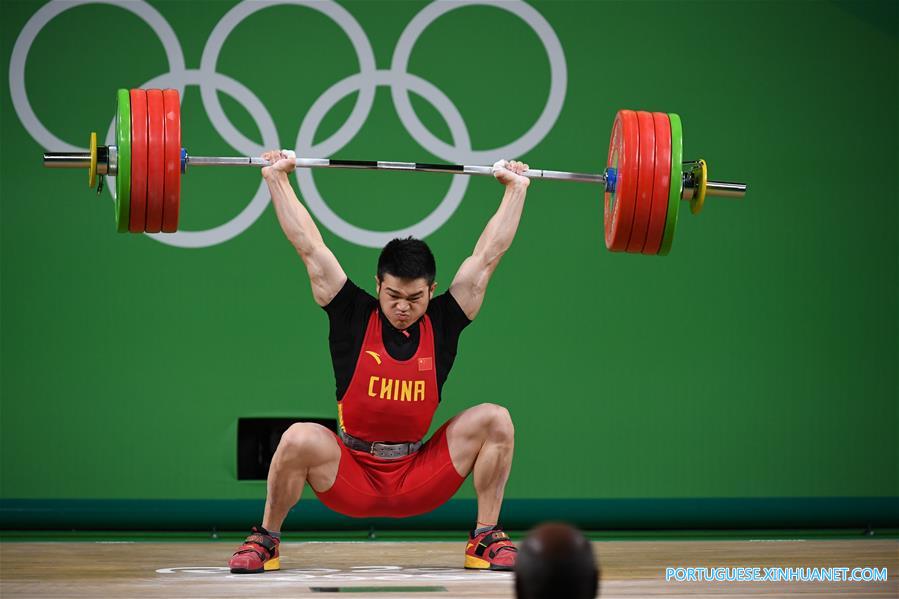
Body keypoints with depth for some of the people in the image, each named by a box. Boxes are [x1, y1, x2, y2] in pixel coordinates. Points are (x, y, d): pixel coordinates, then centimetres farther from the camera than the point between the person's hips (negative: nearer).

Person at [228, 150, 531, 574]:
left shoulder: (443, 323, -3)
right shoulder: (353, 316, -6)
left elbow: (487, 254, 4)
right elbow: (310, 247, -3)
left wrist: (516, 187, 8)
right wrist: (276, 178, 2)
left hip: (420, 482, 2)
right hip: (348, 481, -2)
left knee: (495, 420, -17)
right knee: (300, 439, -34)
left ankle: (487, 538, -4)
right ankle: (265, 539, -7)